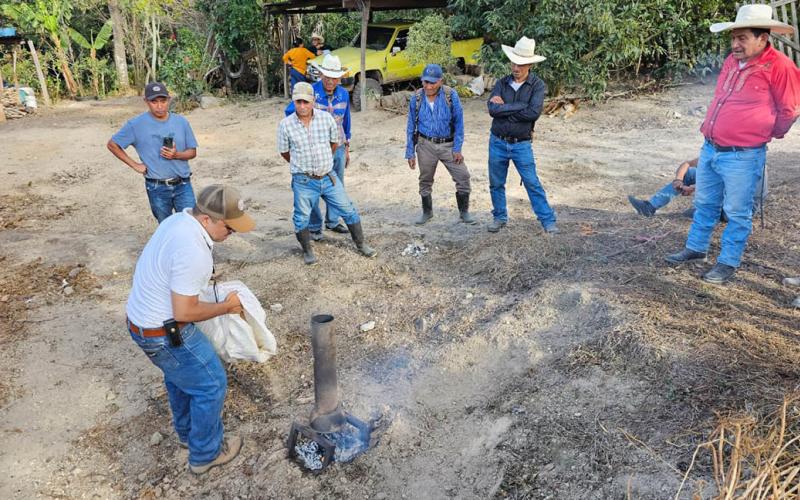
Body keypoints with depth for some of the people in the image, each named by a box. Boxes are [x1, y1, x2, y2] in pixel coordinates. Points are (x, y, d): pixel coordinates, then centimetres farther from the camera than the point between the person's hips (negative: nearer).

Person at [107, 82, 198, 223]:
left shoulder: (181, 122, 0)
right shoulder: (136, 124, -6)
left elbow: (192, 152, 6)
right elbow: (112, 144, 4)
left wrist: (176, 155, -15)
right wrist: (134, 165, -3)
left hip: (183, 185, 1)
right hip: (157, 188, -1)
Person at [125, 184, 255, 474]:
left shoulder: (178, 219, -2)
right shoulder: (193, 252, -32)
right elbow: (184, 312, -26)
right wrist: (225, 307, -12)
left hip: (141, 317, 10)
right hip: (162, 333, -10)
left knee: (180, 375, 29)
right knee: (211, 385, 6)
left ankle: (187, 433, 50)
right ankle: (206, 454, 24)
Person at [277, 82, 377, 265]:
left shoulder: (326, 118, -6)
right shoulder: (285, 125, -10)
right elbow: (284, 152, 5)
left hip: (329, 177, 2)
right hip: (303, 181, -2)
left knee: (348, 210, 9)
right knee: (302, 218, 7)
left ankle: (361, 244, 28)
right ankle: (307, 251, 31)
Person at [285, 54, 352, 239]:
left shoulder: (344, 94, 2)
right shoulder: (310, 91, -13)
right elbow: (289, 111, -5)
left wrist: (347, 148, 16)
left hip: (338, 148, 5)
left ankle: (333, 220, 29)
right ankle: (314, 226, 13)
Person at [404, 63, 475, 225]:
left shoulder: (451, 95, -9)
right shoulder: (416, 98, -4)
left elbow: (459, 122, -5)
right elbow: (411, 127, 3)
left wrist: (457, 148, -9)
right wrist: (410, 153, 2)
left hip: (448, 144, -1)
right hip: (426, 145, 1)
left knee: (463, 176, -5)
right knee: (425, 180, 10)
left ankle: (464, 212, 12)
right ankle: (427, 212, 30)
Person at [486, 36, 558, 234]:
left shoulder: (537, 85, -7)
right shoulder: (502, 83, 1)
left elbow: (534, 113, -22)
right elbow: (492, 109, -14)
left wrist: (505, 107, -15)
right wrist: (520, 106, -18)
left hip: (522, 145, -3)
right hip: (497, 143, 3)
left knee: (533, 184, -1)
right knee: (496, 184, 12)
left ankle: (548, 221, 7)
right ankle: (499, 217, 29)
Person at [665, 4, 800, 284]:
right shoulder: (732, 61, 8)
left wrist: (767, 134, 9)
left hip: (742, 157, -7)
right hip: (709, 149, 7)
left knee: (737, 213, 4)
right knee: (704, 204, 19)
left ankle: (728, 263, 17)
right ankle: (696, 248, 35)